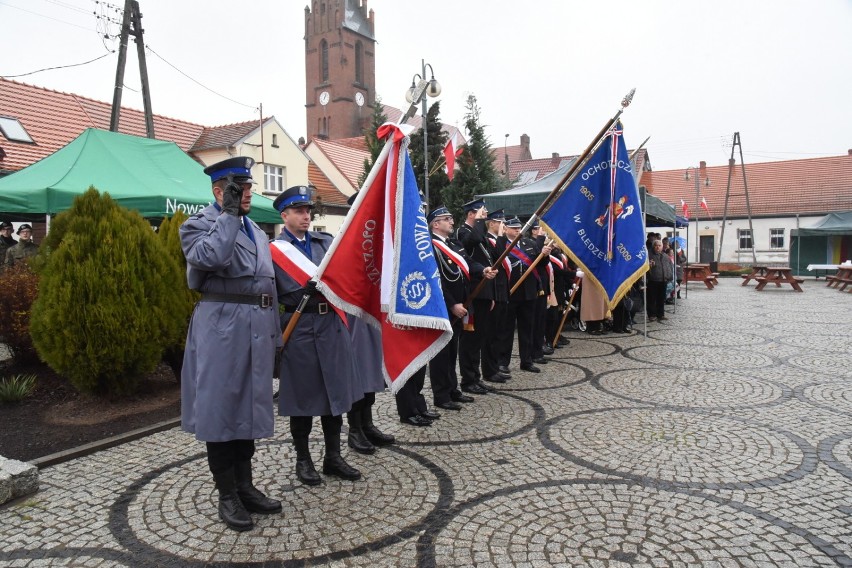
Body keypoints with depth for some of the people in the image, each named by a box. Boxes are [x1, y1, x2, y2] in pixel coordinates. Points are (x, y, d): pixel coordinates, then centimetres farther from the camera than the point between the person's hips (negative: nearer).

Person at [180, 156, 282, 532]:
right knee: (221, 406, 3)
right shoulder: (199, 224, -3)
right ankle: (227, 496, 15)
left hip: (257, 327, 7)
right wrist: (229, 213, -17)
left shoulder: (255, 229, 18)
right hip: (222, 326, -7)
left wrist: (274, 332, 16)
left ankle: (245, 486, 26)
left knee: (250, 403, 13)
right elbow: (211, 257, -26)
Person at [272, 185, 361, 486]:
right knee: (303, 394, 6)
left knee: (335, 390, 11)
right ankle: (303, 460, 24)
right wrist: (304, 292, -18)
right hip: (298, 328, -4)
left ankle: (333, 456, 25)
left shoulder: (325, 241, 11)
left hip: (331, 324, 5)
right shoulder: (274, 250, -2)